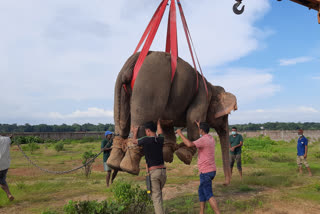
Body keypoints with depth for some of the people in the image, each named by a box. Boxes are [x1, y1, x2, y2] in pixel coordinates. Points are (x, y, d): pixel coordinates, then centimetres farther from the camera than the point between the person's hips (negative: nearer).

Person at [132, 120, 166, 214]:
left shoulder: (145, 140, -9)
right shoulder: (160, 139, 4)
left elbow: (134, 141, 13)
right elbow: (160, 132, 28)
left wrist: (135, 132, 33)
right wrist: (158, 122, 46)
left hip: (153, 172, -5)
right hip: (163, 170, 5)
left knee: (156, 197, -1)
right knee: (159, 193, 25)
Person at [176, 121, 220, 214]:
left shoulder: (203, 139, -19)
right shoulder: (211, 139, 9)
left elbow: (190, 144, -33)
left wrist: (180, 134, -21)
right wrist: (200, 126, 38)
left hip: (206, 172, -10)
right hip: (211, 170, 10)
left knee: (208, 195, -4)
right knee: (201, 191, 19)